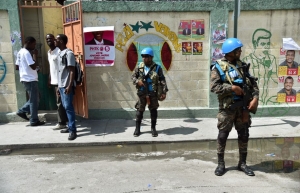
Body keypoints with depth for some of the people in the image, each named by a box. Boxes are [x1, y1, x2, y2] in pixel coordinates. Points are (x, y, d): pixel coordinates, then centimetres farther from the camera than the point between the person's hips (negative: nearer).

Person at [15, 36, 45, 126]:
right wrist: (35, 55, -12)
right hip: (30, 79, -10)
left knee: (33, 99, 20)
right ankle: (34, 121, 6)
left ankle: (22, 111, 18)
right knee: (34, 100, -1)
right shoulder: (26, 52, -16)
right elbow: (34, 66, -21)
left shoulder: (20, 52, 15)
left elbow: (17, 67, 17)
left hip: (25, 79, 10)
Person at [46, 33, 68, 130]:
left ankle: (62, 123, 5)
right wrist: (49, 79, 19)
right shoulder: (48, 52, 16)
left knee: (60, 102, -4)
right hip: (54, 81, 9)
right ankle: (65, 120, 21)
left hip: (59, 81, -9)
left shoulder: (59, 51, -13)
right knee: (62, 102, 13)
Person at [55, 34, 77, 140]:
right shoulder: (60, 54, 16)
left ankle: (73, 130, -4)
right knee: (66, 107, 12)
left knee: (68, 107, -8)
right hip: (61, 86, 9)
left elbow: (72, 71, -16)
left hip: (67, 86, -9)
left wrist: (70, 86, -22)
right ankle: (70, 127, 22)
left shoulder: (69, 53, -12)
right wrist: (59, 86, 19)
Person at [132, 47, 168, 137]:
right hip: (142, 93, 2)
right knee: (139, 110, 7)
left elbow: (162, 80, -4)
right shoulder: (139, 67, 1)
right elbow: (133, 76, 10)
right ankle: (137, 128, 20)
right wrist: (137, 81, -12)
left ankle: (153, 128, 22)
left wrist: (164, 92, -9)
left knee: (153, 110, 7)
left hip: (153, 93, -1)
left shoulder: (157, 68, -5)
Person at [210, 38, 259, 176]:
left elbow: (252, 83, 9)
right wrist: (232, 88, -20)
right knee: (223, 135, 4)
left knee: (244, 135, 10)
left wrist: (255, 98, -6)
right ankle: (221, 163, 20)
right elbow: (214, 87, -17)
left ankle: (242, 163, 25)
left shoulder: (241, 65, 9)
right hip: (227, 107, -5)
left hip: (243, 106, 5)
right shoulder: (218, 66, -6)